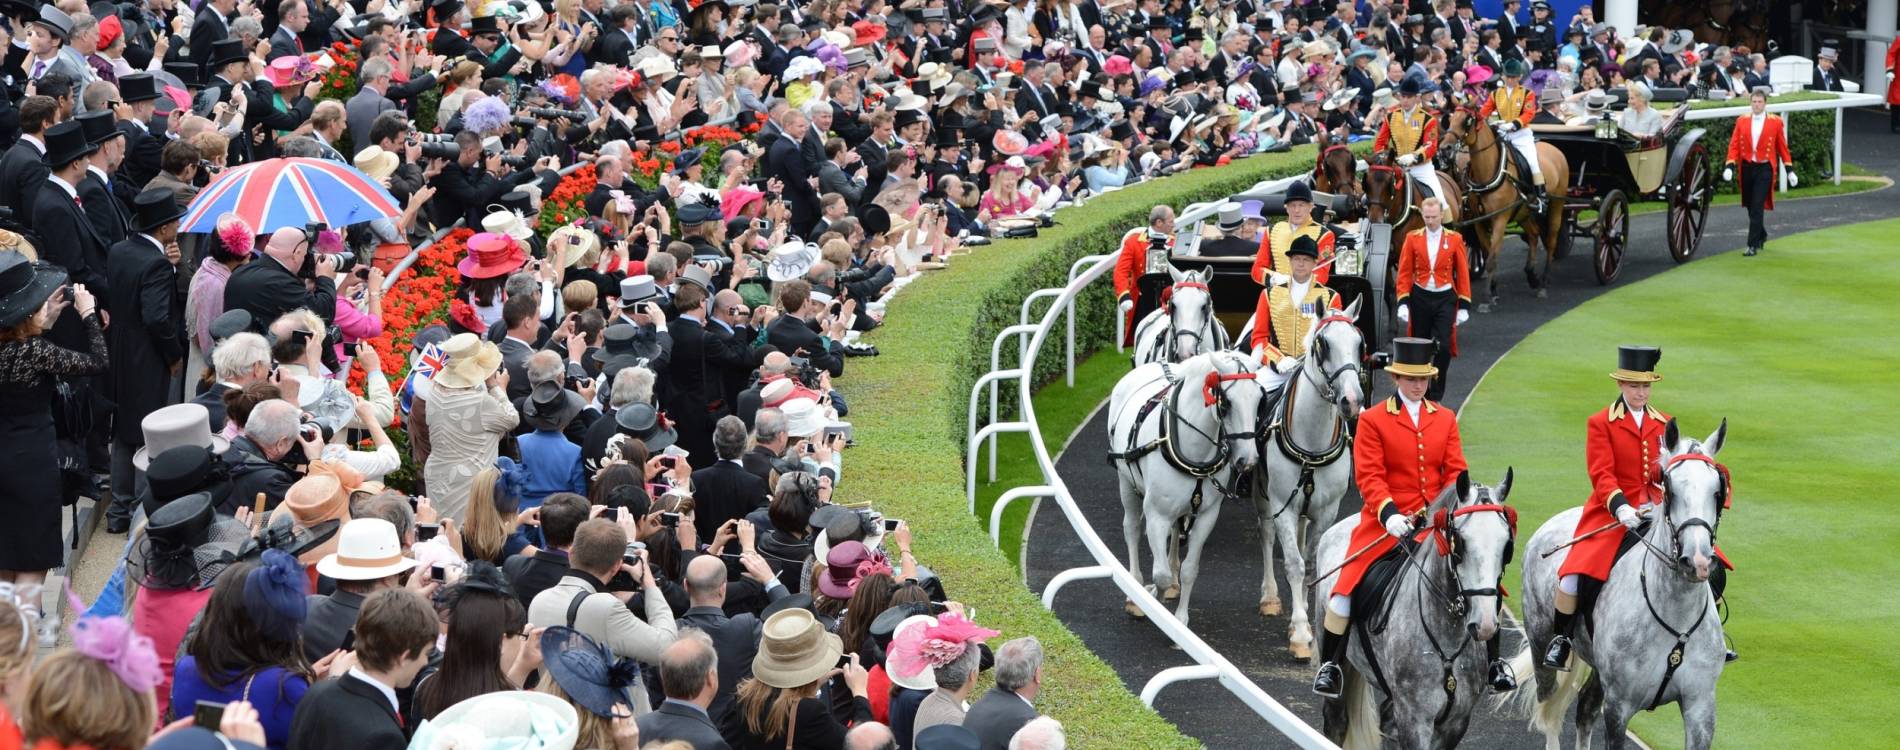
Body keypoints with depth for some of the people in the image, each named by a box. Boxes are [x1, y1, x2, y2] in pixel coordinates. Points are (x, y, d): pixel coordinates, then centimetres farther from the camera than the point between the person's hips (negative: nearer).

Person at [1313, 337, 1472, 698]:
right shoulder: (1372, 420, -1)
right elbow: (1369, 476, -8)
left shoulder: (1446, 419, 10)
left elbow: (1455, 471, 6)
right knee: (1348, 584, -13)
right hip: (1388, 519, -3)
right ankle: (1330, 664, 3)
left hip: (1436, 520, 3)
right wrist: (1389, 514, -23)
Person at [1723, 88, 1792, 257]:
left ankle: (1753, 245, -10)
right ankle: (1761, 236, 37)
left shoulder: (1776, 122, -1)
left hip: (1765, 169, -3)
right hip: (1747, 167, 4)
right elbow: (1734, 145, 2)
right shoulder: (1741, 121, 4)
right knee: (1751, 206, 14)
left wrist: (1790, 170, 5)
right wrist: (1729, 166, -10)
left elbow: (1782, 147, 4)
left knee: (1757, 207, -11)